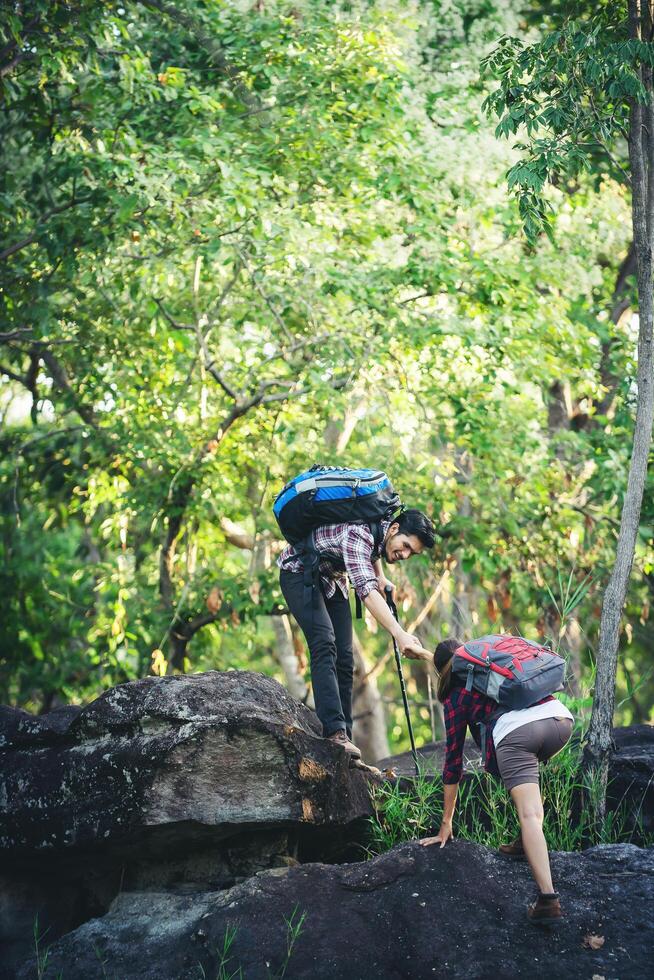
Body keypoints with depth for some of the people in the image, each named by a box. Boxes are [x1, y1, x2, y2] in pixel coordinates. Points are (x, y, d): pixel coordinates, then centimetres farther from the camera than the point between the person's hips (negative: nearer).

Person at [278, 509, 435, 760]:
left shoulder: (382, 533, -9)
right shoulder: (357, 534, -36)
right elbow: (366, 591, -50)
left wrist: (379, 576, 3)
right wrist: (399, 634, -60)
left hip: (331, 577, 9)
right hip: (299, 571, -9)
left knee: (343, 658, -1)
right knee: (324, 644, -27)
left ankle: (343, 739, -2)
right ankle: (335, 732, -35)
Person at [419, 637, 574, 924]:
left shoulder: (455, 697, 24)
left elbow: (453, 760, 25)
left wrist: (446, 823, 30)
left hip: (515, 730, -5)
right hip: (561, 718, 5)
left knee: (529, 814, -12)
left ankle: (548, 899, -27)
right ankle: (526, 843, 23)